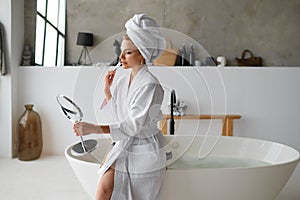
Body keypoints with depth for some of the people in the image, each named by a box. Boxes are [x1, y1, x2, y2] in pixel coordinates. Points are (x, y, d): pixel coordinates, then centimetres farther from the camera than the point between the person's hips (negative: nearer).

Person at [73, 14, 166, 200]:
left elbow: (133, 125, -26)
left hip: (145, 151, -6)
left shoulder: (150, 84, -19)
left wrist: (95, 128, -31)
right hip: (123, 146, 6)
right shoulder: (123, 80, 4)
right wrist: (107, 90, 1)